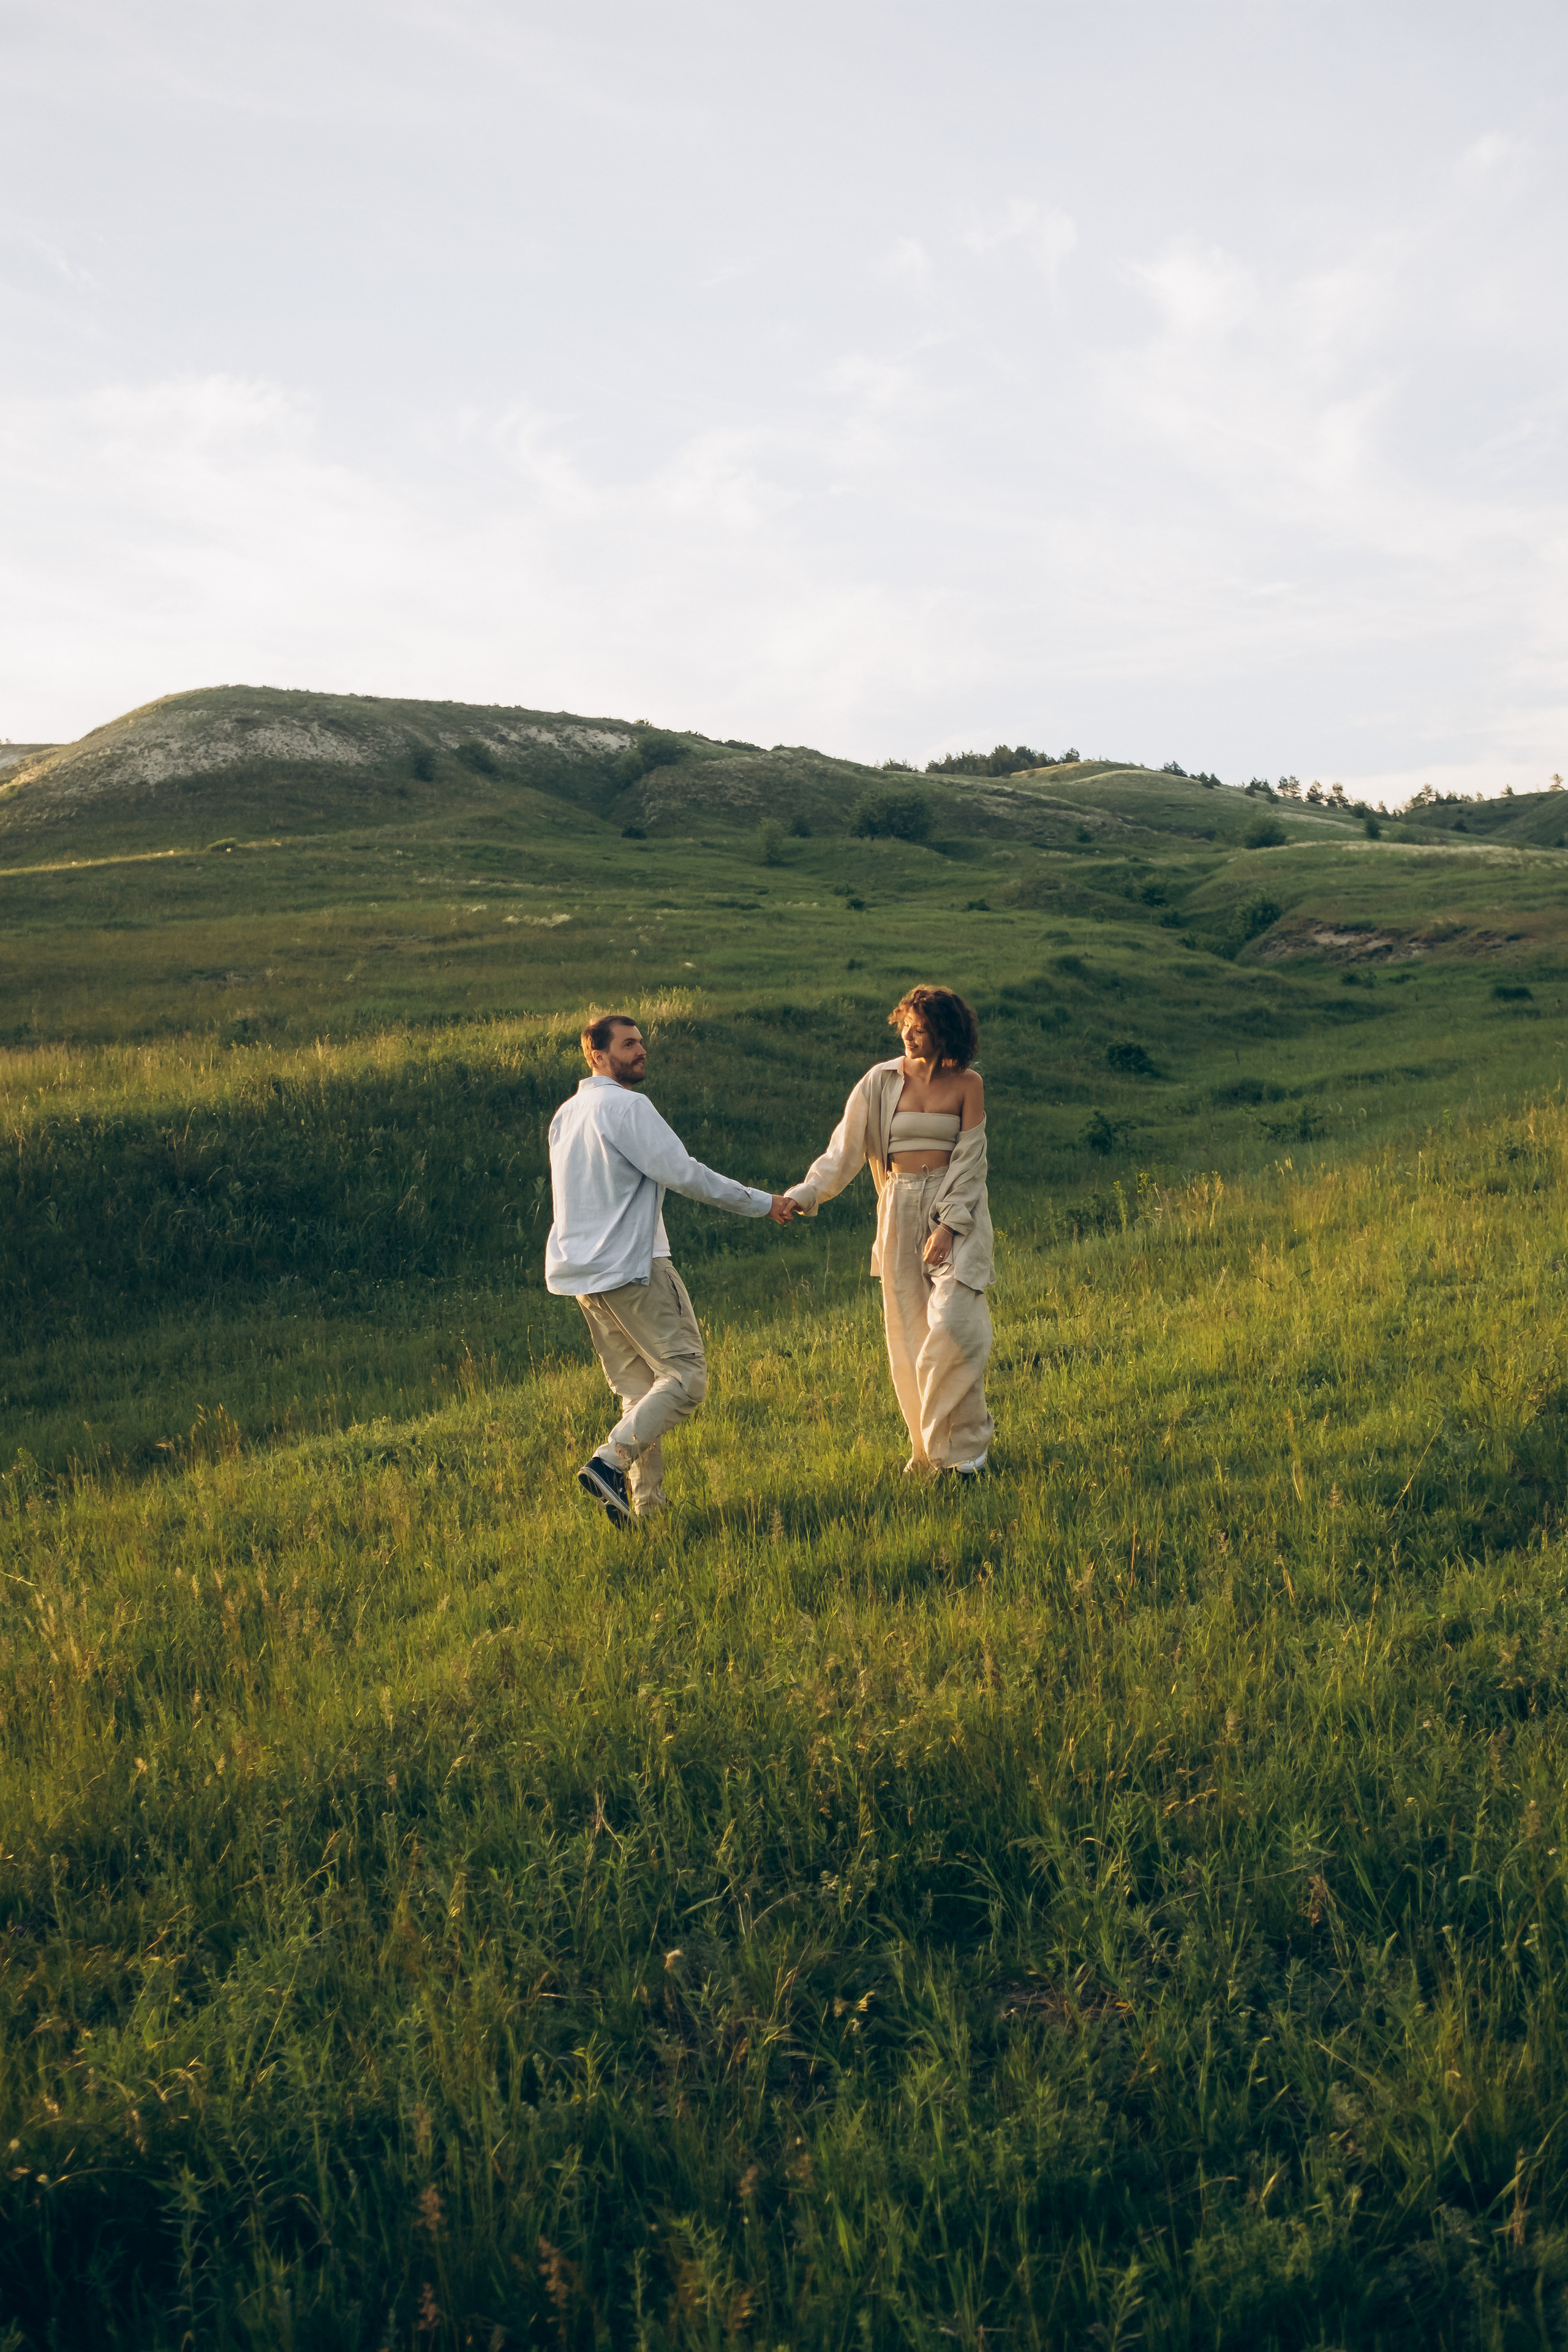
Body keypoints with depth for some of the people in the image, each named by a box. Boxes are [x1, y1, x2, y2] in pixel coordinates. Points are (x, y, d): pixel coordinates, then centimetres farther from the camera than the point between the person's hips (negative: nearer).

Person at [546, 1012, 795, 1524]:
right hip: (631, 1265, -9)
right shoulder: (627, 1106, -11)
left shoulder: (566, 1114, 17)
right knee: (685, 1374, -8)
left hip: (584, 1271, 9)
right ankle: (610, 1462, -19)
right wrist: (762, 1204, -7)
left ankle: (645, 1502, 7)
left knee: (639, 1387, 12)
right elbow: (683, 1173, -14)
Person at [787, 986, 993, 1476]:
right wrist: (803, 1195, -9)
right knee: (908, 1333, 5)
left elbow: (969, 1159, -2)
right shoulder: (882, 1081, 4)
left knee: (952, 1326, -14)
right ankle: (926, 1449, 19)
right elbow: (845, 1147, 3)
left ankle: (962, 1447, 1)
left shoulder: (966, 1084, 0)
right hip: (900, 1209, 2)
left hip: (955, 1209, -2)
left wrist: (948, 1225, -12)